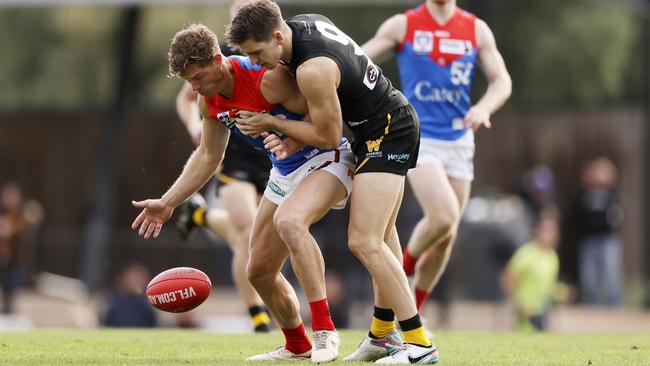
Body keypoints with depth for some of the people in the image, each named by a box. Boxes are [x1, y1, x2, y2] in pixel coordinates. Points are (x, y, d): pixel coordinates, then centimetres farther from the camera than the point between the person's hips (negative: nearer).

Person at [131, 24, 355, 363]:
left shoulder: (267, 78, -26)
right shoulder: (210, 100, 0)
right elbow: (208, 155, 14)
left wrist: (291, 143, -39)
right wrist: (167, 203, 10)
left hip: (325, 157, -9)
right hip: (285, 171, 9)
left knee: (288, 220, -38)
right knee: (259, 271, 9)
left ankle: (324, 331, -34)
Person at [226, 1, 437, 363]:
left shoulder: (313, 71, -30)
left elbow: (329, 136, -17)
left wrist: (271, 123, -8)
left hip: (386, 134, -11)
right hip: (396, 120, 11)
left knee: (364, 242, -16)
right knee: (381, 236, 20)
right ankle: (384, 334, 32)